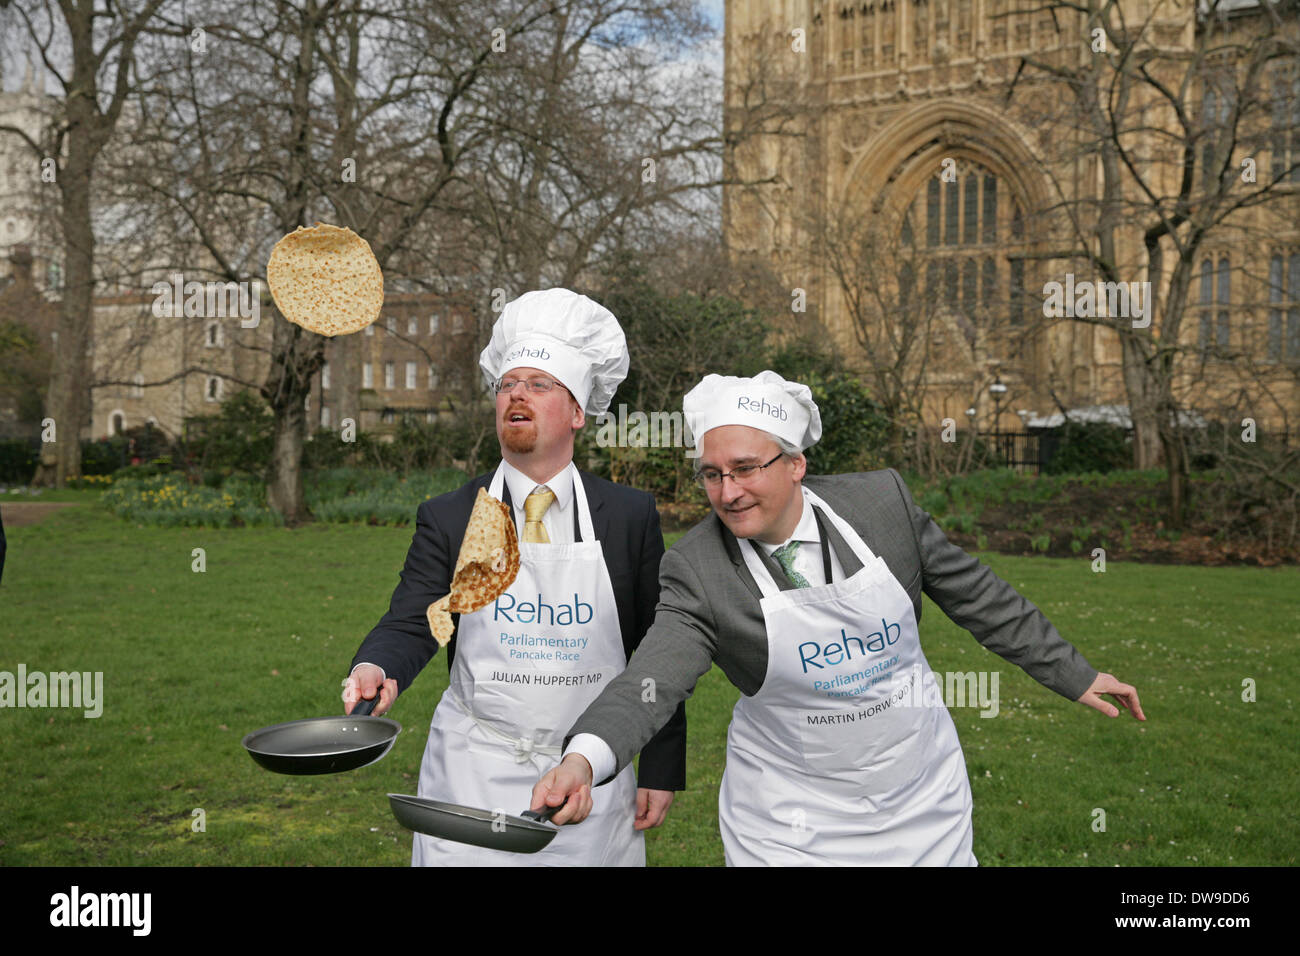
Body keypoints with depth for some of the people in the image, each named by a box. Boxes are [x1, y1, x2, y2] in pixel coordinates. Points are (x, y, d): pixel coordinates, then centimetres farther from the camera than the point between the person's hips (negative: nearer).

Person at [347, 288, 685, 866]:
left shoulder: (631, 517, -1)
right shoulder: (447, 519, 1)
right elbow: (411, 623, -6)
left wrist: (661, 771, 2)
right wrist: (377, 668, -29)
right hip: (474, 776, 0)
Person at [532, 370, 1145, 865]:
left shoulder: (881, 501, -12)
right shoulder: (696, 568, -17)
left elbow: (975, 595, 0)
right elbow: (652, 679, -29)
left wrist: (1074, 675, 8)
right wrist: (583, 758, -48)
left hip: (923, 799, 2)